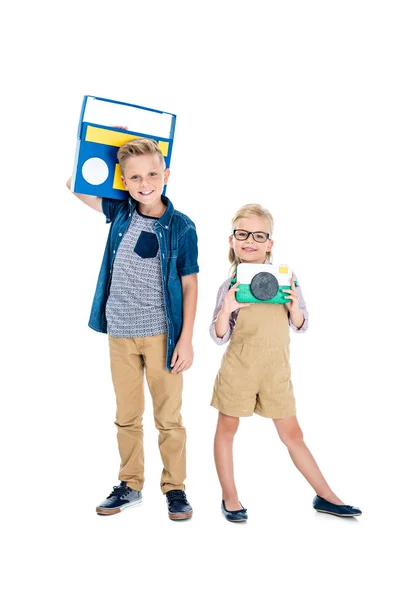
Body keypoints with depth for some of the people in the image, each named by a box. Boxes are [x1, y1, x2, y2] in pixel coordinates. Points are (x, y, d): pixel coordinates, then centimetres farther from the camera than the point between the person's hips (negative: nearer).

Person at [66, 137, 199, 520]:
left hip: (162, 334, -3)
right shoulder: (120, 212, 2)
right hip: (120, 333, 4)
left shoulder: (181, 226, -8)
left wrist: (186, 339, -8)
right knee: (126, 416, 14)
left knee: (168, 417, 7)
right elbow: (76, 184, 11)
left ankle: (175, 488, 21)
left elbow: (189, 285, -4)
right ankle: (130, 486, 28)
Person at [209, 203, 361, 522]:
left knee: (292, 434, 9)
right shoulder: (231, 285, -4)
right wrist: (226, 310, -22)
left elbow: (301, 326, 6)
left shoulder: (285, 277, 0)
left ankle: (325, 496, 20)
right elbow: (220, 336, -4)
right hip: (239, 368, -1)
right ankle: (230, 497, 25)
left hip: (276, 370, 1)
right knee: (227, 429, 8)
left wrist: (294, 307, -15)